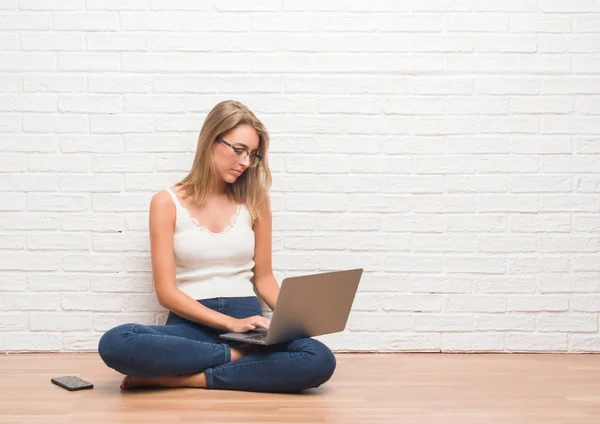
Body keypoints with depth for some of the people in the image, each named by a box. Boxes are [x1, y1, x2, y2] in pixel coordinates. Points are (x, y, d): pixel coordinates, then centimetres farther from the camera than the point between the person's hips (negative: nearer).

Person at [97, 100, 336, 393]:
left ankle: (183, 378, -22)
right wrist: (231, 323, -16)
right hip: (191, 323, -2)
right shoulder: (167, 203, 1)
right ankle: (238, 357, -20)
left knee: (321, 360, -30)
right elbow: (166, 292, -4)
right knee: (114, 344, -34)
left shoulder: (254, 199, 9)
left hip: (248, 320, 2)